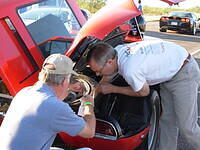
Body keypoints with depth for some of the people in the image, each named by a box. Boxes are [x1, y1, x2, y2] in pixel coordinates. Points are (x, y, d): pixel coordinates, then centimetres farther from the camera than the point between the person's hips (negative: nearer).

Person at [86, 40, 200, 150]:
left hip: (185, 73, -8)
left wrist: (113, 89, -11)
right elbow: (104, 82, 5)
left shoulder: (130, 70, -38)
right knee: (167, 120, 15)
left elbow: (144, 92, -15)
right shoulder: (115, 52, -13)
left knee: (186, 126, -1)